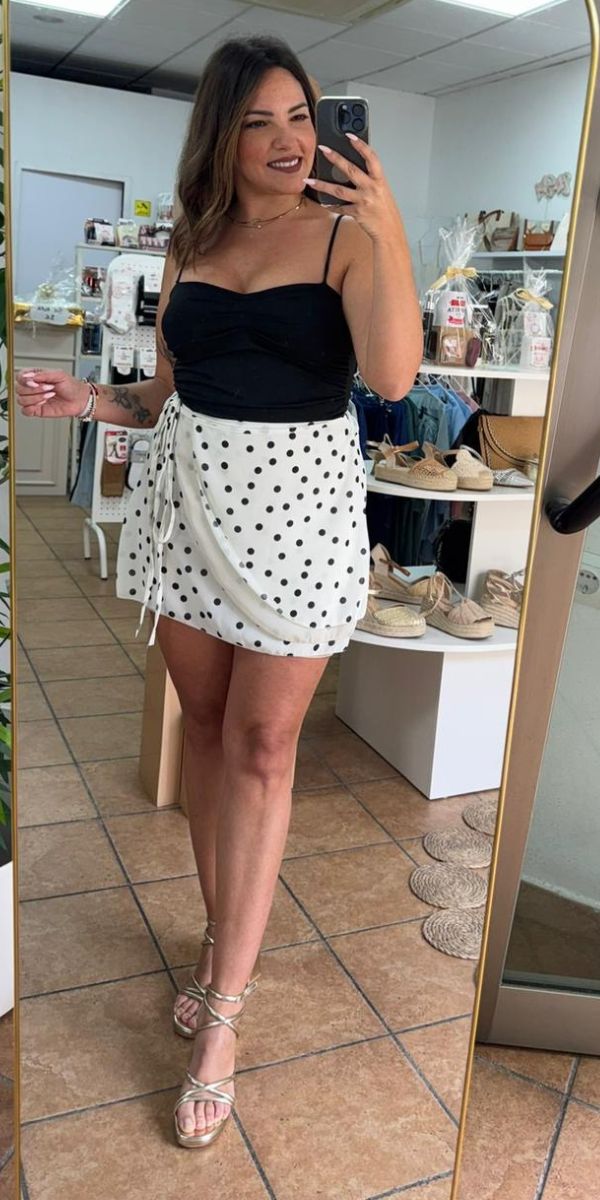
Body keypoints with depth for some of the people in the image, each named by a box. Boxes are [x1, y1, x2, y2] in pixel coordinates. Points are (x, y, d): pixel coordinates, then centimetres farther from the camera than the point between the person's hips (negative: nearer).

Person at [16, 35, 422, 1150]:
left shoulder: (348, 234, -2)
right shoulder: (191, 243, 11)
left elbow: (393, 376, -18)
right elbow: (169, 396, 15)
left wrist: (389, 234, -23)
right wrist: (90, 398, -1)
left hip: (296, 503, -4)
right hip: (190, 496, 5)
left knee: (262, 744, -1)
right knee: (206, 725, 10)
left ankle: (223, 1011, 10)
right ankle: (224, 937, 29)